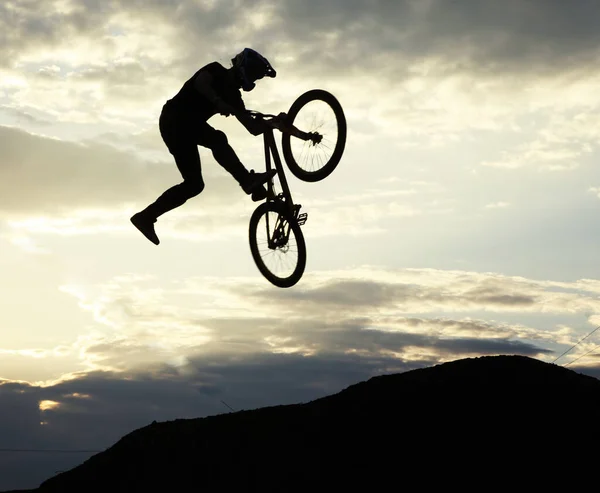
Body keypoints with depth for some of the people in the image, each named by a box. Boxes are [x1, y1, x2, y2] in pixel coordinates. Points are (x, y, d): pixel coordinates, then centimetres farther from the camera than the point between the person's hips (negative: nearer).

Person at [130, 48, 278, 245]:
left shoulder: (233, 96, 17)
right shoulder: (217, 70, -1)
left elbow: (254, 128, 8)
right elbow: (200, 83, -25)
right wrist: (218, 102, -37)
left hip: (191, 126, 9)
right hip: (175, 119, -9)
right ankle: (248, 181, -35)